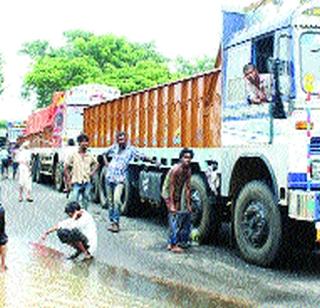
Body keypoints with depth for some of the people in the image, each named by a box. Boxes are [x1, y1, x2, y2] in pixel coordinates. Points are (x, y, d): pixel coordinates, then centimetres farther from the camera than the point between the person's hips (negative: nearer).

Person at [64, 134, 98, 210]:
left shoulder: (89, 156, 6)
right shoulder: (73, 155, -5)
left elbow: (96, 164, 24)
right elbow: (66, 168, -1)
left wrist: (92, 172, 9)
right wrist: (68, 180, -4)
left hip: (87, 182, 4)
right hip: (77, 183, -4)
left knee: (86, 200, 10)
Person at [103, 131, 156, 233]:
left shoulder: (131, 149, -2)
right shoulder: (114, 147, 10)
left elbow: (142, 157, -9)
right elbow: (105, 154, 25)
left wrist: (153, 161, -21)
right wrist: (106, 163, 10)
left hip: (119, 179, -4)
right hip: (109, 177, 5)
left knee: (116, 200, -19)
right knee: (110, 201, 9)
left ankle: (116, 222, -12)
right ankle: (112, 222, 20)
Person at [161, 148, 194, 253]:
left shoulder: (188, 171, -3)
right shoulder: (176, 169, -24)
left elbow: (187, 188, 1)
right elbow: (171, 187, -23)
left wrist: (188, 204, -1)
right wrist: (171, 205, -25)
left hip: (177, 195, 8)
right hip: (168, 194, -8)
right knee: (174, 217, -15)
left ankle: (170, 243, 22)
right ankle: (174, 245, -16)